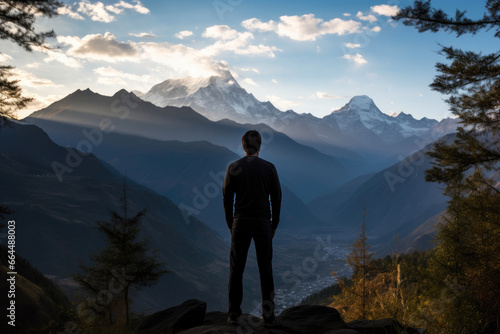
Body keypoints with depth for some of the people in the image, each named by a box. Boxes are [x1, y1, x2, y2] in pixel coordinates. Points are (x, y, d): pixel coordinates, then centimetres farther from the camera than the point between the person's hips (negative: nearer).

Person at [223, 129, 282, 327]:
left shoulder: (233, 168, -2)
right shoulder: (269, 168, -1)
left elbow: (227, 199, -1)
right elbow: (276, 198, 0)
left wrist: (230, 226, 9)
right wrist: (274, 225, 10)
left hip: (241, 223, 0)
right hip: (263, 223, 0)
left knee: (236, 270, 7)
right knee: (265, 270, 7)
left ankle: (234, 314, 10)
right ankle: (268, 315, 9)